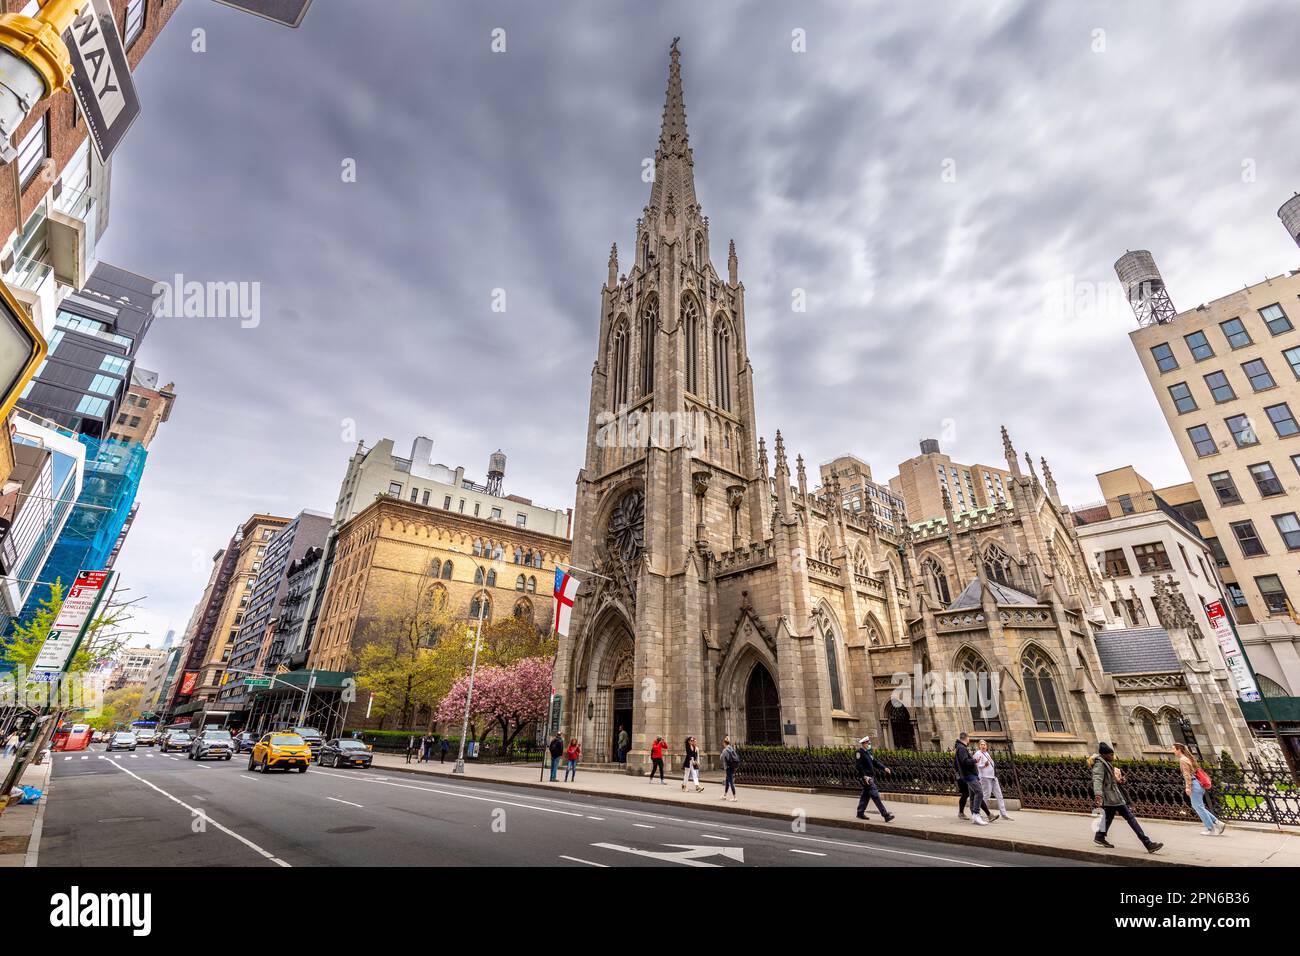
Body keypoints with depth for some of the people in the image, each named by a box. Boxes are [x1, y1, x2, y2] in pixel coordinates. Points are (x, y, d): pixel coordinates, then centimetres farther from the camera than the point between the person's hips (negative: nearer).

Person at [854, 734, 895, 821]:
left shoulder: (868, 752, 17)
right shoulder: (859, 753, -13)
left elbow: (875, 762, 17)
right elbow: (859, 766, -18)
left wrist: (884, 768, 5)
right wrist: (864, 776, -25)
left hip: (871, 776, 10)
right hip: (866, 777, -10)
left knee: (866, 795, 14)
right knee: (875, 795, -9)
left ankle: (860, 813, 23)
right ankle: (885, 815, -10)